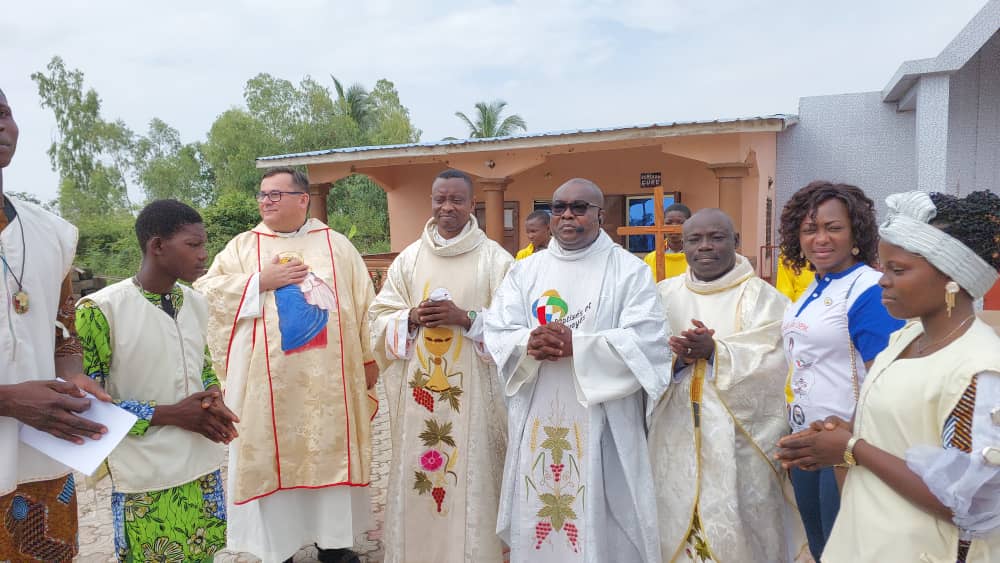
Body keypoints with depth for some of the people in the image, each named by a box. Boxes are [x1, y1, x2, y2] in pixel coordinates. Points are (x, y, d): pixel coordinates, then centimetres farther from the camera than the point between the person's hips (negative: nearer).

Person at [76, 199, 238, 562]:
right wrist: (168, 414, -18)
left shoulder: (196, 304, 4)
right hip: (145, 478, -5)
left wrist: (213, 398, -5)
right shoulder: (101, 309, -15)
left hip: (203, 465, 6)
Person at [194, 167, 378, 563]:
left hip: (328, 380, 1)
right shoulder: (242, 246, 7)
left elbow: (363, 301, 8)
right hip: (268, 381, 0)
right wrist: (261, 282, -12)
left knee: (330, 454, 9)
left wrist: (369, 358, 5)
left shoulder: (337, 245, 7)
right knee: (271, 458, 5)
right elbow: (204, 291, -2)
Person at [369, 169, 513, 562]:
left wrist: (465, 318, -18)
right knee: (416, 472, 8)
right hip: (418, 388, 3)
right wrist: (412, 318, -12)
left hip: (471, 390, -3)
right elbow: (380, 319, 8)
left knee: (471, 472, 1)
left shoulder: (495, 259, -1)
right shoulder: (408, 258, 8)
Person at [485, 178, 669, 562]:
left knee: (601, 529, 5)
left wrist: (576, 345, -21)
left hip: (601, 425, -3)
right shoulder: (524, 272, 9)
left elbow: (646, 341, -13)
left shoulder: (629, 271, -2)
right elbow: (496, 334, 1)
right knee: (535, 521, 12)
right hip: (536, 423, 4)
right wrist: (528, 344, -20)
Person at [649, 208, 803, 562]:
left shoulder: (761, 297, -1)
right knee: (676, 520, 9)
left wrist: (714, 351, -24)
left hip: (738, 438, -2)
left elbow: (771, 365, -12)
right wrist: (676, 357, -18)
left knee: (735, 526, 2)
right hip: (676, 436, 3)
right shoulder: (665, 293, 8)